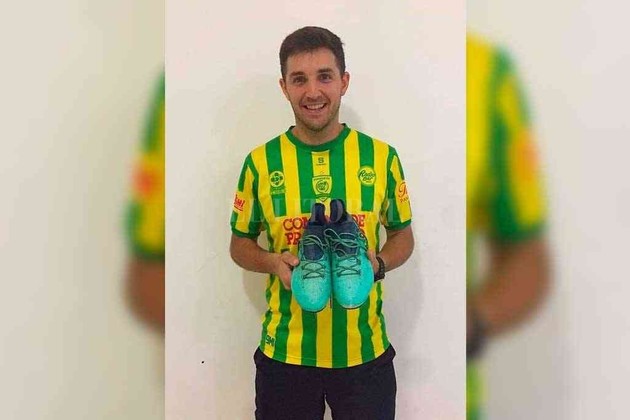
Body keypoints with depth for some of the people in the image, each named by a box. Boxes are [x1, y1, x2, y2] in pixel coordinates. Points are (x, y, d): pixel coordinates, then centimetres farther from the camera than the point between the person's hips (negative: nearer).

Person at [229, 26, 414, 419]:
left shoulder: (382, 156, -3)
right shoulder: (261, 161, -4)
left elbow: (403, 235, 7)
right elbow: (240, 242, 6)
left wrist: (377, 263, -14)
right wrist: (273, 261, -14)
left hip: (365, 351, 1)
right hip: (285, 353, 0)